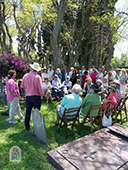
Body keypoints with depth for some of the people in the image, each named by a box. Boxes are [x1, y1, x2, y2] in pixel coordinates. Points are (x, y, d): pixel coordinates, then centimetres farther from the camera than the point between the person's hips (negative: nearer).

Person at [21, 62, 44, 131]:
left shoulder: (25, 76, -2)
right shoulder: (37, 77, -15)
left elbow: (22, 86, 7)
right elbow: (40, 88, -13)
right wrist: (41, 95, 2)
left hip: (28, 97, 4)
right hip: (36, 97, -4)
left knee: (28, 112, 15)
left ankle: (27, 127, 27)